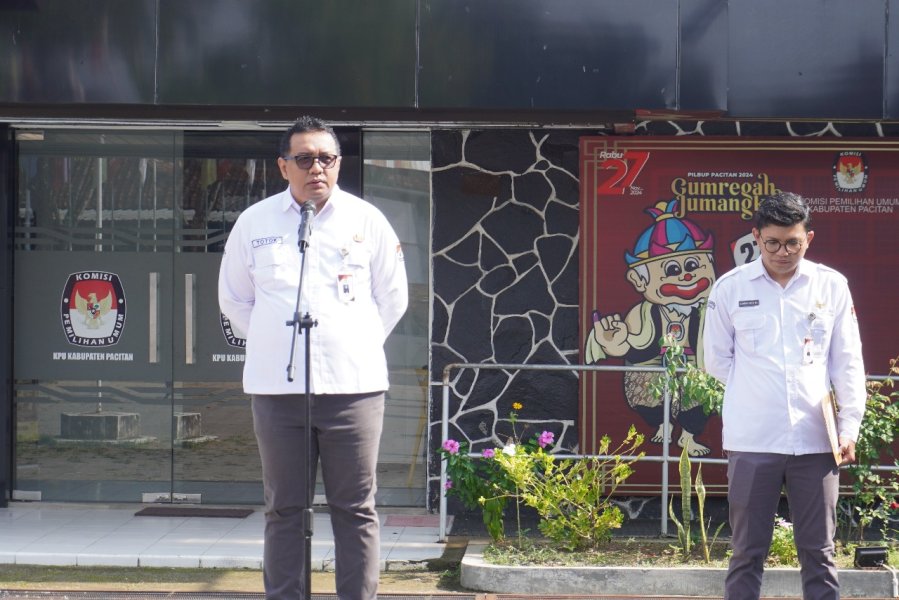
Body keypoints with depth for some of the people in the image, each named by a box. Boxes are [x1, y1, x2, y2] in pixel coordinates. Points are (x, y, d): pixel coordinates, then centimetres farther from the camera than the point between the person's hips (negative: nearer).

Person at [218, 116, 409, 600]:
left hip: (353, 384, -1)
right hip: (277, 389, 1)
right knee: (284, 510, 5)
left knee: (355, 509, 2)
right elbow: (234, 300, 17)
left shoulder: (366, 221, 5)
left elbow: (393, 297, 15)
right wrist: (271, 343, 10)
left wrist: (358, 344, 9)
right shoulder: (254, 223, 6)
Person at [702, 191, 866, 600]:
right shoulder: (730, 287, 0)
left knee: (818, 552, 6)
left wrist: (849, 426, 0)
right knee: (748, 552, 5)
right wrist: (757, 394, 4)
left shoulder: (832, 286, 2)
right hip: (752, 440, -1)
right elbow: (717, 359, 8)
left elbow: (847, 363, 5)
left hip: (815, 439, 1)